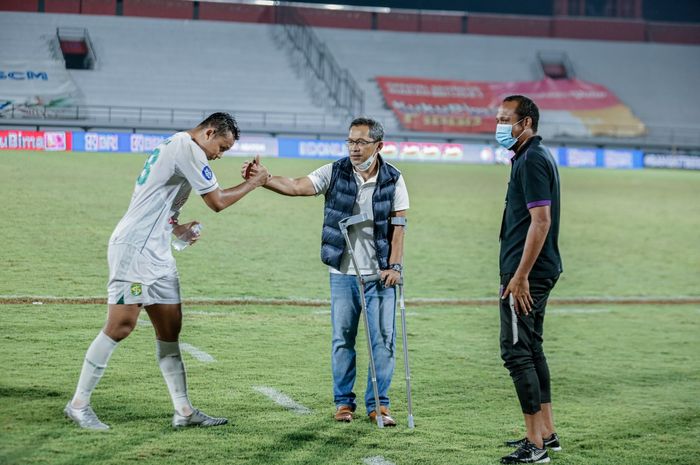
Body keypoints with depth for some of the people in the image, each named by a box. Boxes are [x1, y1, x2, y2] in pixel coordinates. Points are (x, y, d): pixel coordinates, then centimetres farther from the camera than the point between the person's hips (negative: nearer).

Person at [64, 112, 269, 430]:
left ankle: (183, 410, 8)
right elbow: (217, 201, -9)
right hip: (133, 249, -11)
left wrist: (175, 228, 17)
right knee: (121, 326, -10)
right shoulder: (188, 148, -11)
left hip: (157, 254, 11)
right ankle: (79, 404, -2)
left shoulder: (173, 147, 20)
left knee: (169, 329, 7)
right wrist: (252, 183, 4)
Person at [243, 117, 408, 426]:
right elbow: (297, 187, -10)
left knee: (382, 340, 0)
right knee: (342, 339, 6)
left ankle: (378, 404, 11)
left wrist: (395, 266, -9)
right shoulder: (335, 173, -1)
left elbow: (398, 226, -1)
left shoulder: (393, 180, 0)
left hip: (380, 273, 0)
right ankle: (344, 402, 17)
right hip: (343, 273, 1)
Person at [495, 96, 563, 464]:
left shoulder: (532, 160, -16)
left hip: (527, 273, -11)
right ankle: (546, 434, 21)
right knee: (531, 349, 15)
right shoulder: (531, 157, 16)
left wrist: (520, 276, -24)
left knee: (516, 351, -9)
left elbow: (541, 220, -22)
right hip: (536, 272, 11)